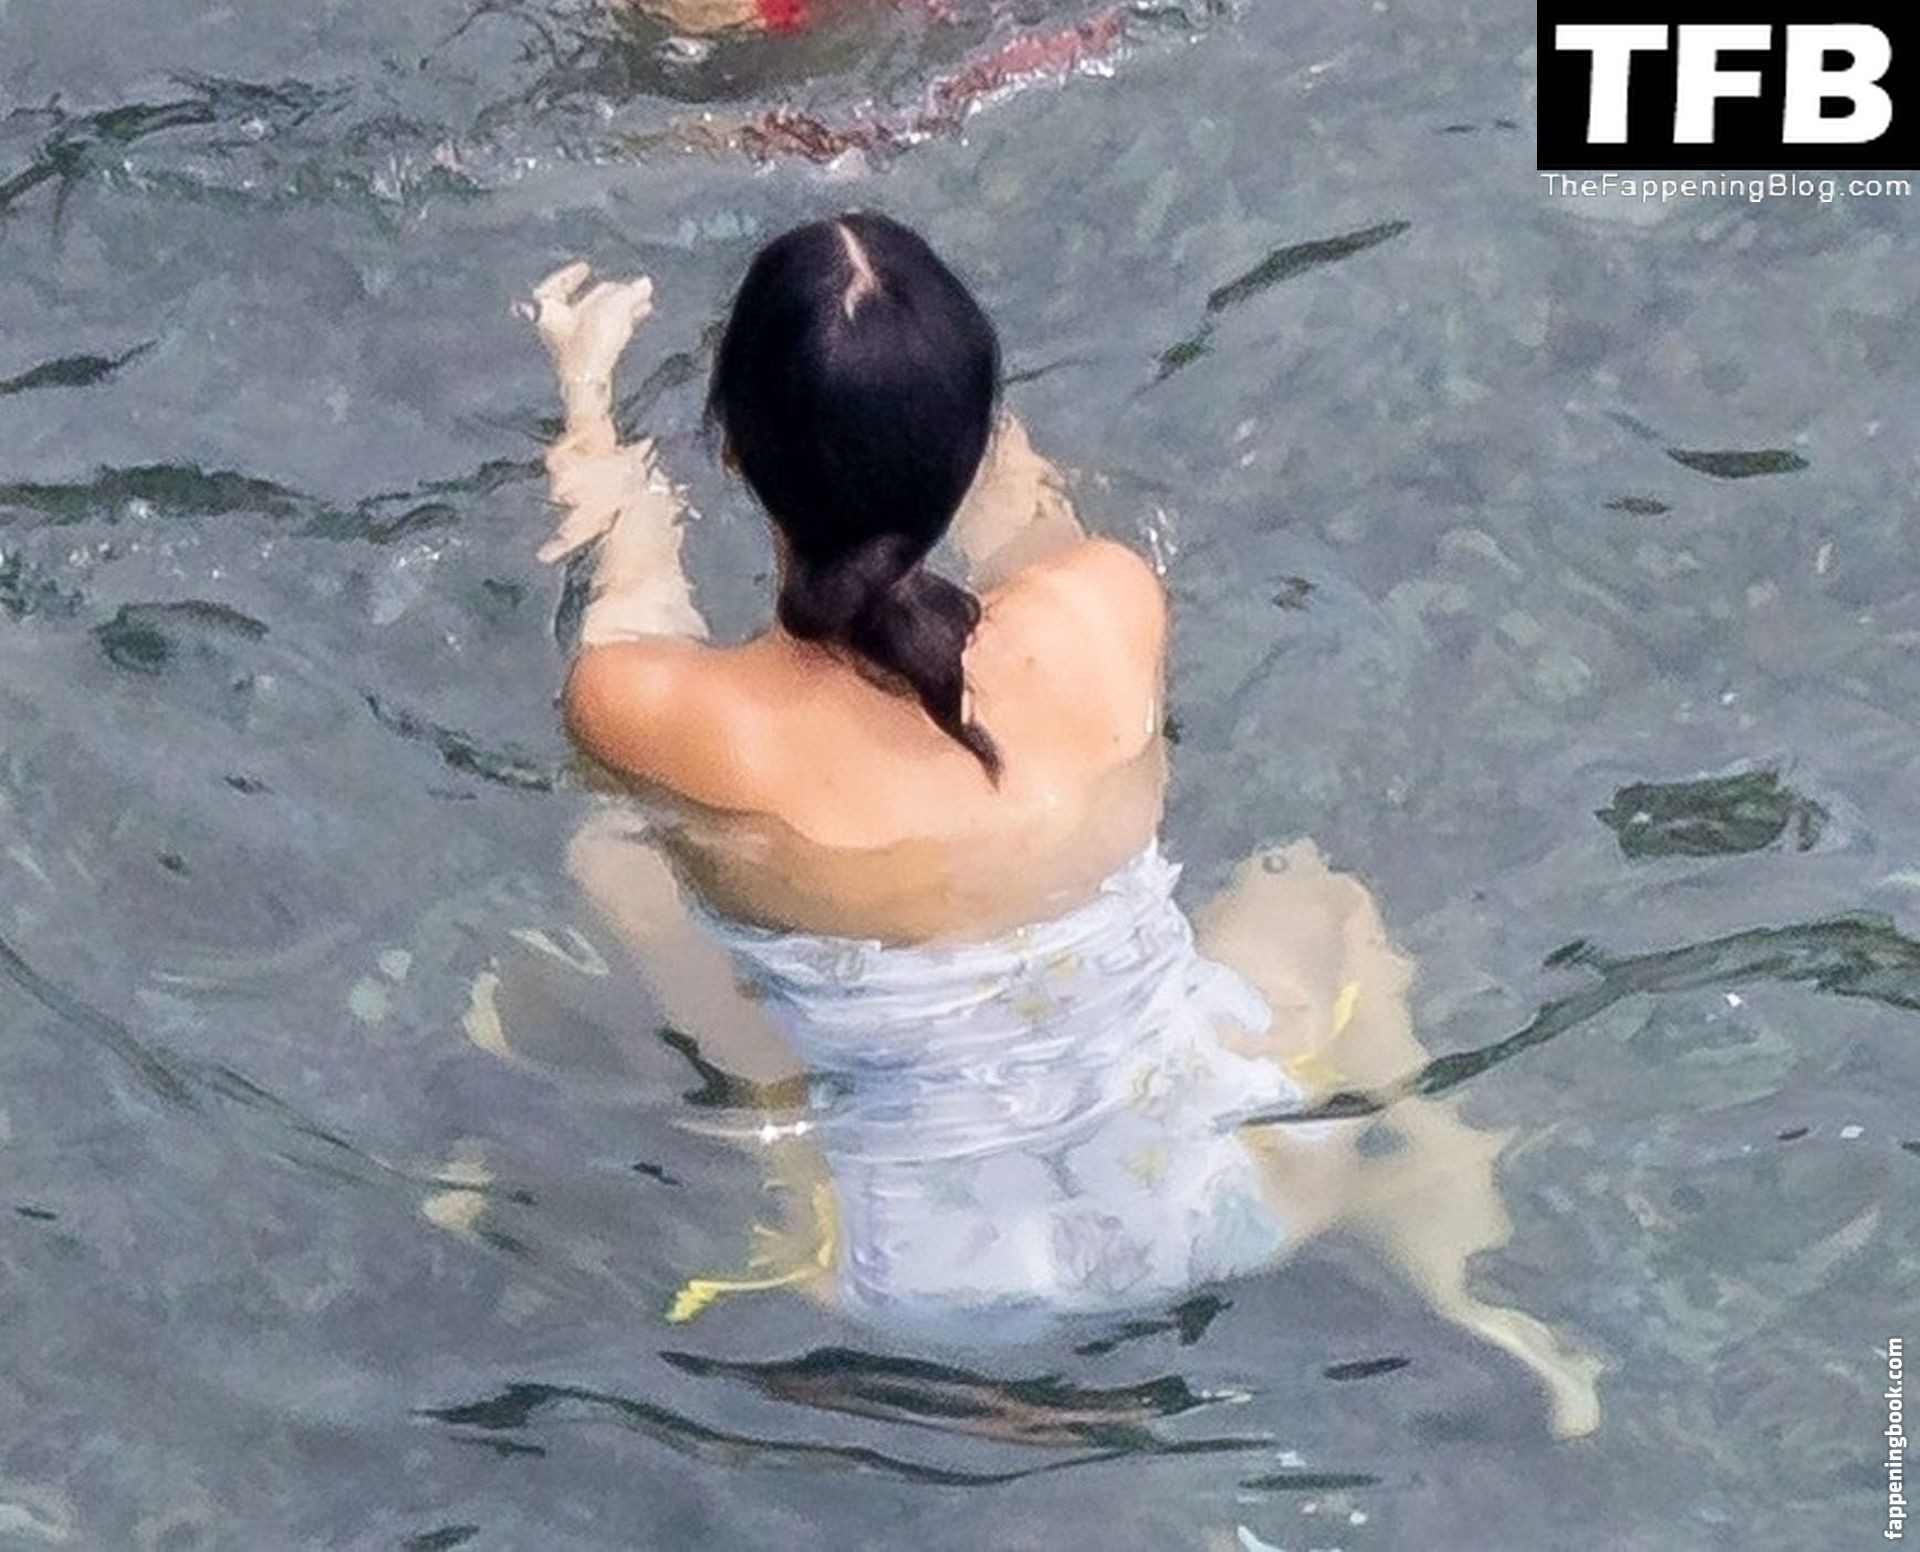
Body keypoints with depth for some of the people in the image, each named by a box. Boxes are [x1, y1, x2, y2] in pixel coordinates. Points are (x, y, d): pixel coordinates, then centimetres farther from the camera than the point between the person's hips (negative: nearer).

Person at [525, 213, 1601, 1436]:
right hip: (1195, 1201, 1)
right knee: (1311, 892, 33)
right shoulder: (1110, 613, -22)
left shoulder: (661, 718, -25)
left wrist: (588, 398, 20)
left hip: (917, 1272, 0)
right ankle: (1454, 1283, 23)